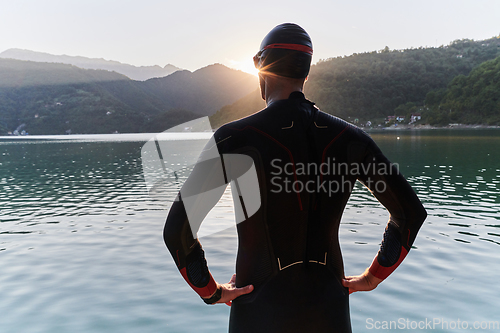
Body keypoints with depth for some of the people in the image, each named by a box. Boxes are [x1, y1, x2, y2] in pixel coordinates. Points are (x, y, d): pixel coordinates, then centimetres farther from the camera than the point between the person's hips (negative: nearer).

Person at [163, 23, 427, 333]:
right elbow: (411, 212, 3)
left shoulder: (233, 139, -15)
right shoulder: (348, 137, -4)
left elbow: (178, 229, -16)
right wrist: (373, 276, 9)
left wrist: (211, 291, -2)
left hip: (260, 307, -2)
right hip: (329, 305, 3)